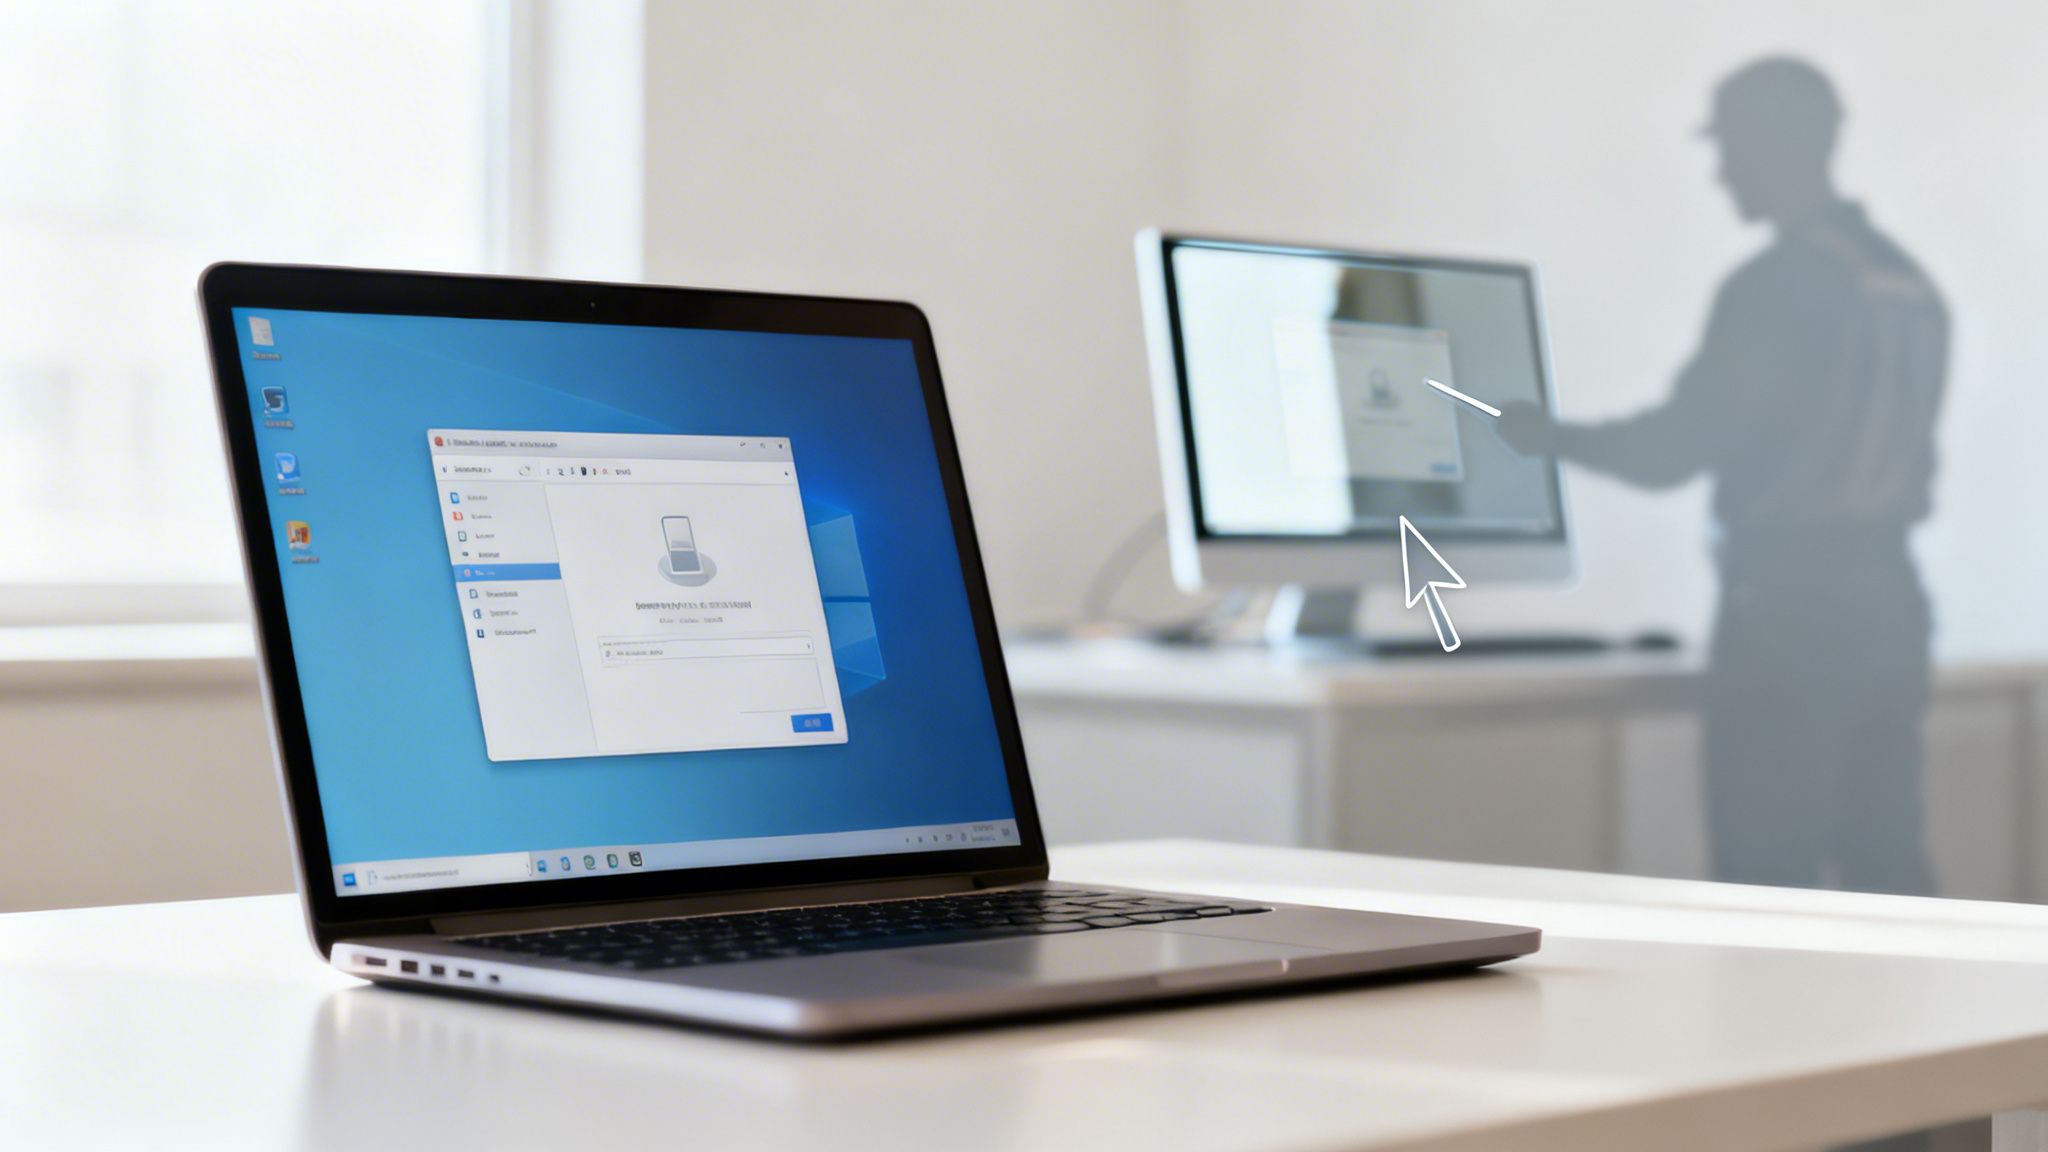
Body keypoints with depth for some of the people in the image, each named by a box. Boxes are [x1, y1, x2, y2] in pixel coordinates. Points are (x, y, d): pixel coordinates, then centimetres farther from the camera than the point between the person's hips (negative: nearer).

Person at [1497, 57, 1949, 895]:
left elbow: (1672, 450, -13)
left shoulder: (1774, 286, -14)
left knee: (1768, 878, -2)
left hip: (1788, 609, -8)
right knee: (1883, 866, 10)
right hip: (1889, 598, 8)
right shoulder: (1909, 283, 11)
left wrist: (1546, 437, 2)